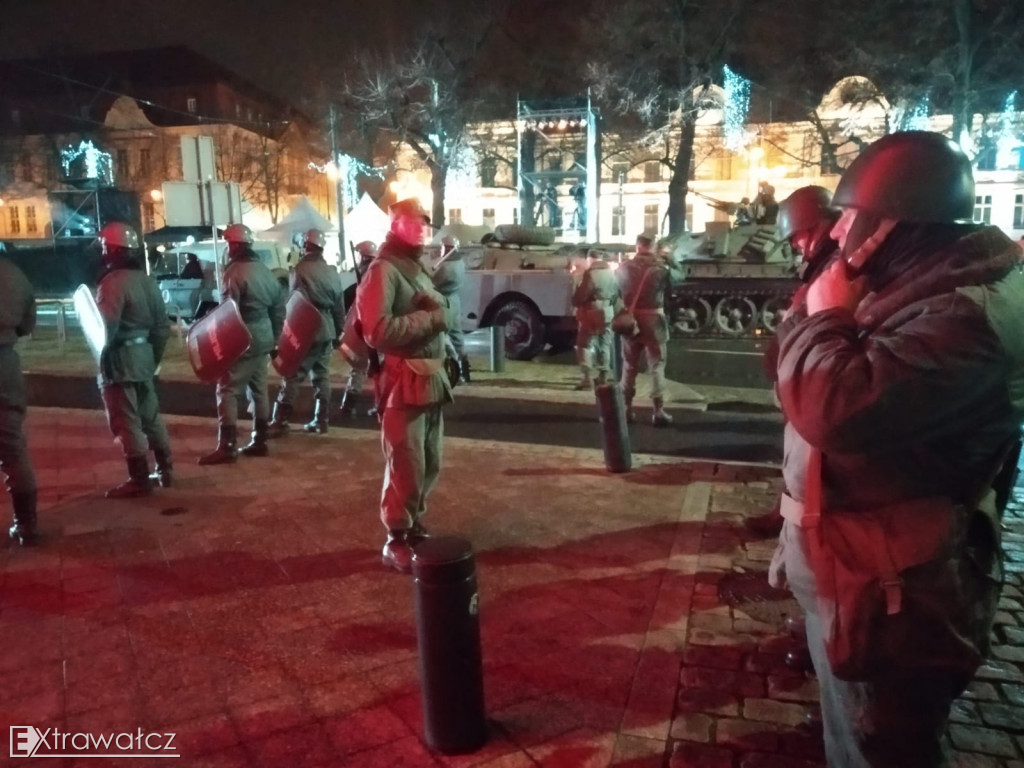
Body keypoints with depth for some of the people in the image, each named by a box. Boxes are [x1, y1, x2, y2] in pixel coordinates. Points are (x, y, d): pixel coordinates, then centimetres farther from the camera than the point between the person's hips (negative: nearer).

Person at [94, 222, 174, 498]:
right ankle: (164, 471, 22)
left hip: (120, 360, -9)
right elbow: (162, 326, 13)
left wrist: (101, 353, -6)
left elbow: (107, 326, -22)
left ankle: (139, 480, 3)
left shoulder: (113, 281, -16)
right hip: (144, 355, 9)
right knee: (150, 416, 15)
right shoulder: (146, 280, 11)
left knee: (126, 422, -2)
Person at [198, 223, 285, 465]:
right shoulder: (265, 271, 12)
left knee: (227, 389, -4)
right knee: (258, 389, 13)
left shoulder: (235, 272, -14)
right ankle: (259, 441, 18)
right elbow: (279, 309, 14)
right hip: (263, 338, 8)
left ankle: (227, 447, -7)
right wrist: (274, 339, 19)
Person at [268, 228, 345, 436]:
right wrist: (338, 331, 20)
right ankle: (320, 421, 13)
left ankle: (280, 422, -1)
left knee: (293, 376, -3)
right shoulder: (332, 272, 9)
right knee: (322, 376, 11)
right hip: (326, 330, 6)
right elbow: (339, 306, 13)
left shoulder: (300, 270, -9)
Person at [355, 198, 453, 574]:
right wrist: (429, 318, -16)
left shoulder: (417, 270, 19)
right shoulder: (382, 272, -10)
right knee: (406, 467, -3)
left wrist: (439, 312, 1)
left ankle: (415, 526, 31)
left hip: (431, 380, 9)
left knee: (430, 464, 16)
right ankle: (396, 540, 11)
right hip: (403, 385, -9)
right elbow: (377, 331, -22)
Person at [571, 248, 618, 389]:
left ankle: (588, 378, -7)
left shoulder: (590, 273, -15)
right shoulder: (611, 272, 8)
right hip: (608, 313, 7)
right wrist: (611, 305, 17)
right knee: (605, 345, 14)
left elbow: (580, 295, -16)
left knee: (586, 344, 0)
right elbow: (616, 293, 9)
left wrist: (575, 302, 3)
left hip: (591, 313, -7)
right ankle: (603, 377, 19)